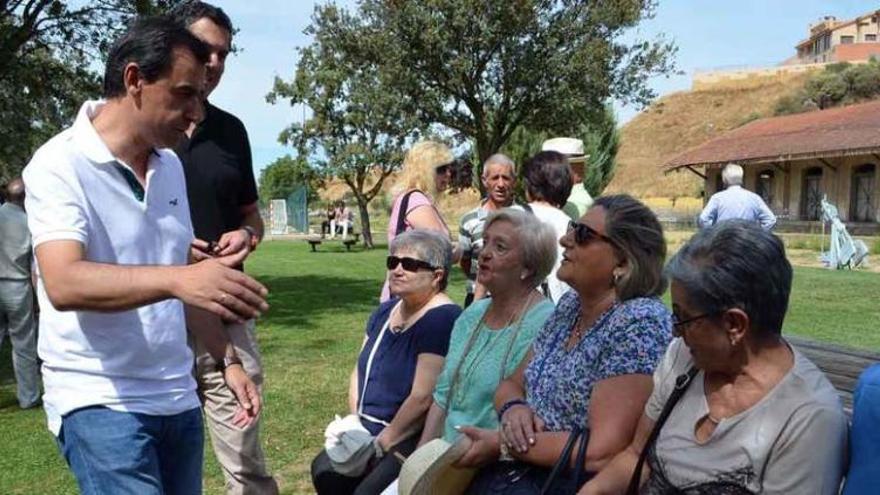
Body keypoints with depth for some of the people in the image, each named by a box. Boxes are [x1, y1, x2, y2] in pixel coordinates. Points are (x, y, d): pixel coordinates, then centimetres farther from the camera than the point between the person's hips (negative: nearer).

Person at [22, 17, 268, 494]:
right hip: (101, 401, -6)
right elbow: (65, 284, -27)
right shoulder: (60, 165, -13)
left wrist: (227, 360, 12)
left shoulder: (170, 166, 9)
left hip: (177, 397, 7)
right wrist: (175, 279, -42)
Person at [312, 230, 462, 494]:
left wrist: (380, 444, -14)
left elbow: (423, 398, -22)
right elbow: (359, 372, 15)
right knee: (324, 470, -10)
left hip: (413, 440, -8)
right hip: (370, 431, 8)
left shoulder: (442, 319, -18)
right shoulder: (386, 311, 10)